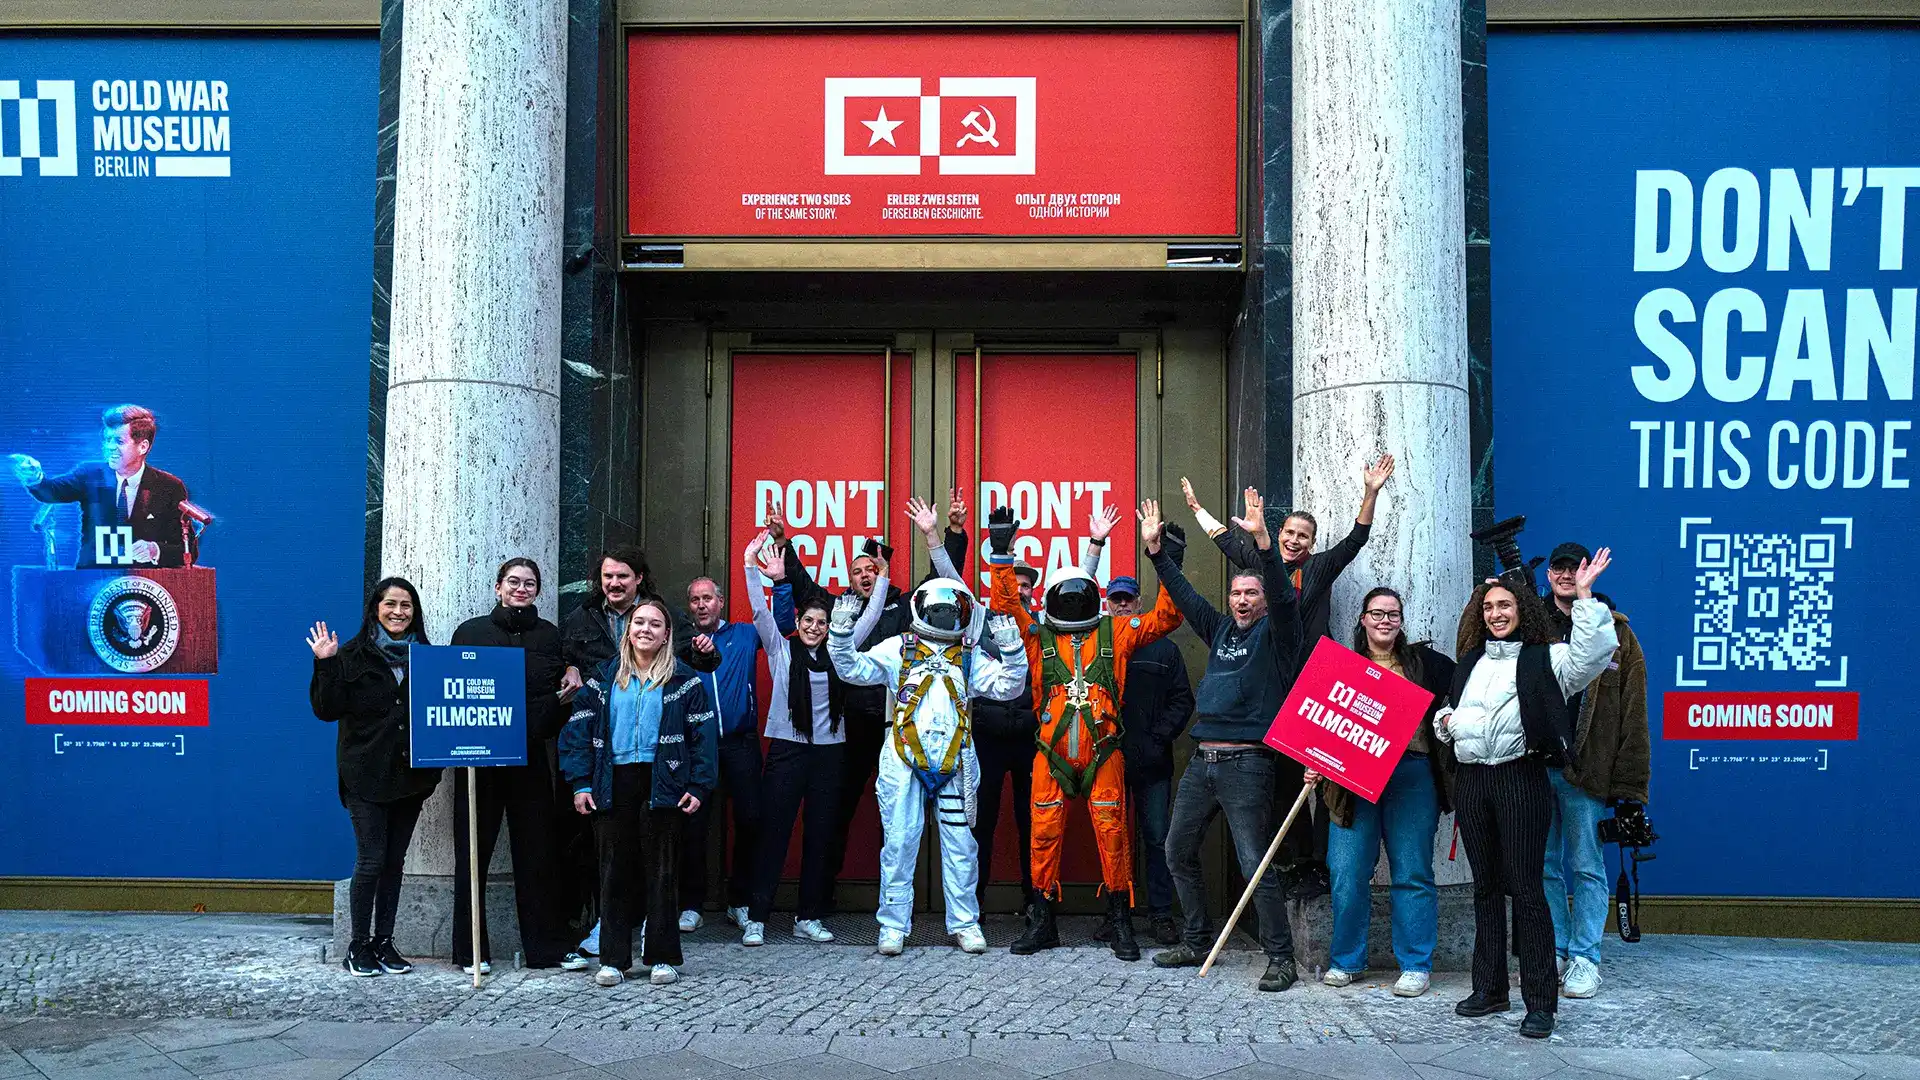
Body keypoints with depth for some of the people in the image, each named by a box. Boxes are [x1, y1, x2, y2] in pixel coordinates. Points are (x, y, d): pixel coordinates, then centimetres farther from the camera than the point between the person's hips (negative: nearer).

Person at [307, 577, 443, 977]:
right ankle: (359, 947, 9)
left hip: (410, 775, 4)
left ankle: (384, 943, 18)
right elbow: (327, 709, -9)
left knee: (394, 861, 10)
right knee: (371, 861, -4)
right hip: (367, 775, -4)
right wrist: (325, 664, -17)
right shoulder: (353, 655, -2)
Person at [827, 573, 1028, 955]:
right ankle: (894, 925, 10)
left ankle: (965, 923, 17)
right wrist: (841, 634, -13)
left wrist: (1012, 651, -8)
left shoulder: (971, 656, 13)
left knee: (960, 844, 5)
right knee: (899, 843, 1)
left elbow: (1006, 687, 7)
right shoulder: (898, 649, 7)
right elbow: (853, 669, 1)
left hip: (955, 764, 2)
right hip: (904, 761, -2)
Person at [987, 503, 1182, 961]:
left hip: (1102, 752, -1)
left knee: (1112, 832, -1)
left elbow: (1165, 617, 10)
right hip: (1052, 754, 1)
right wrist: (1001, 553, -1)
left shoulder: (1114, 634, 10)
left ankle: (1120, 921, 10)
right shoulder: (1039, 637, 10)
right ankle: (1041, 922, 14)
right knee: (1045, 833, 2)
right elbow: (1006, 604, 5)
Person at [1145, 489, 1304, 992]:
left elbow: (1283, 596, -19)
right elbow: (1184, 595, 21)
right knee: (1178, 851, 13)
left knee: (1256, 866, -9)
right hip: (1202, 761, 7)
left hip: (1246, 765, -7)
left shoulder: (1275, 633, -1)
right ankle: (1196, 942, 26)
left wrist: (1262, 540, -30)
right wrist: (1156, 550, 14)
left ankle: (1280, 958, 1)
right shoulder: (1220, 630, 16)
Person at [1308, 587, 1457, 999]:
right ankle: (1347, 960, 14)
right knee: (1348, 872, -1)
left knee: (1412, 873, 1)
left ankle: (1416, 965, 10)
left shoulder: (1423, 662, 10)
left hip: (1411, 775, -1)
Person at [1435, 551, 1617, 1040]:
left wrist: (1584, 597, -21)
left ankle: (1540, 1002, 0)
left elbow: (1592, 652, -18)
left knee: (1527, 888, -6)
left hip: (1521, 777, -5)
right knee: (1486, 885, 12)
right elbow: (1450, 713, 29)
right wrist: (1445, 721, 7)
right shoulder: (1470, 663, 18)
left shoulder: (1544, 659, 0)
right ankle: (1489, 988, 20)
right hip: (1470, 780, 6)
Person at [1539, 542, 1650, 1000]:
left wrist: (1630, 785, -6)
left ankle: (1584, 958, 12)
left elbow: (1633, 715, -1)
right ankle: (1554, 952, 20)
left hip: (1585, 769, -2)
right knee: (1543, 866, 9)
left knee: (1587, 867, 4)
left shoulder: (1616, 633, 3)